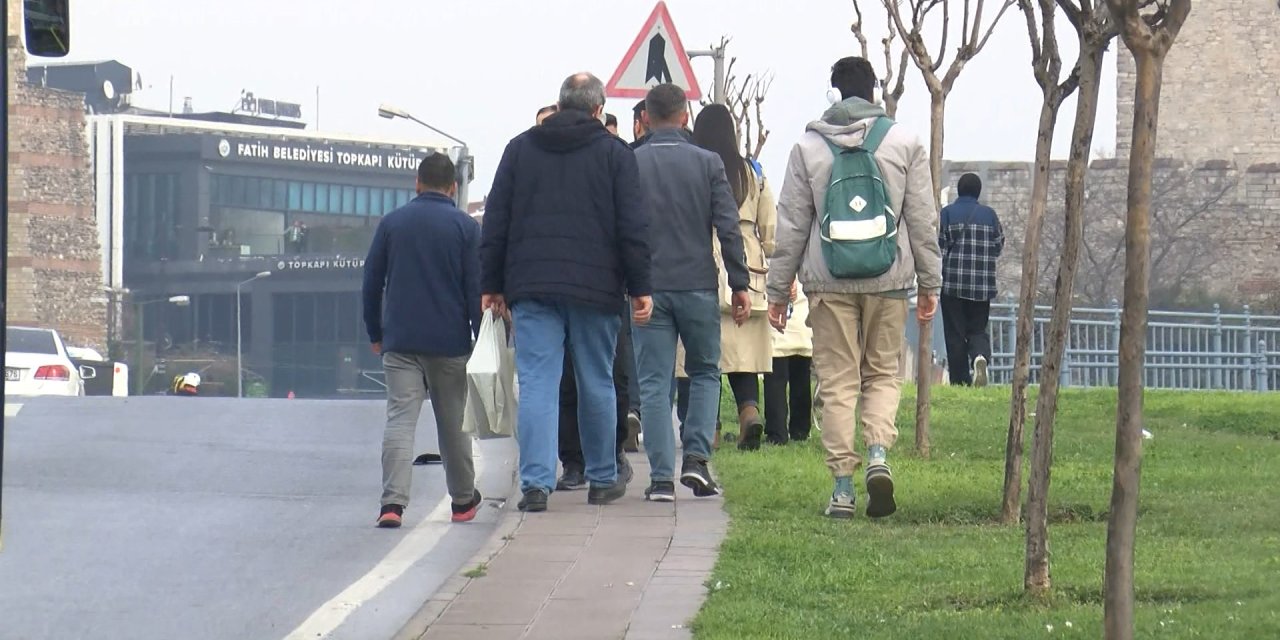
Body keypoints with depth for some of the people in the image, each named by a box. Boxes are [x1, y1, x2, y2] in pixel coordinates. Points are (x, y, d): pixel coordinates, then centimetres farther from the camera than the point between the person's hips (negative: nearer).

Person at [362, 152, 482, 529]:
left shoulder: (391, 223, 6)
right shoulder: (465, 227, 0)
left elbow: (372, 283, 9)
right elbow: (476, 289, -3)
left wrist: (375, 334, 19)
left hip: (399, 342, 0)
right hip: (450, 343, 0)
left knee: (400, 418, -6)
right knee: (453, 421, 13)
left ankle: (393, 502, -23)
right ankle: (463, 500, 28)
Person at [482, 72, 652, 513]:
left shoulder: (520, 149, 9)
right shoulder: (614, 153, 3)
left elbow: (495, 223, 9)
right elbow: (633, 228, -1)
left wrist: (491, 285, 12)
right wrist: (640, 288, 2)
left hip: (531, 286, 1)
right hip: (595, 288, -1)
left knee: (536, 385, -3)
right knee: (597, 386, 10)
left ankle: (535, 483, -13)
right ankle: (602, 480, 20)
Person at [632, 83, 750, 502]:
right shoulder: (707, 163, 0)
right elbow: (728, 227, -4)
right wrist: (739, 284, 2)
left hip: (648, 289, 0)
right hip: (698, 286, 0)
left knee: (654, 383, 3)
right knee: (705, 372, 16)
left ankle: (662, 476, -2)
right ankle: (696, 458, 1)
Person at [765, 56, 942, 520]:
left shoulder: (808, 147, 3)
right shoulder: (904, 143, 4)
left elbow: (791, 225, 5)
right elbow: (923, 220, 5)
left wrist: (778, 290, 10)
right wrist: (929, 282, 13)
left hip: (829, 282, 0)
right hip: (889, 279, 1)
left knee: (837, 381, 3)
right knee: (884, 373, 11)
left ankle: (843, 484, 0)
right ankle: (879, 453, -13)